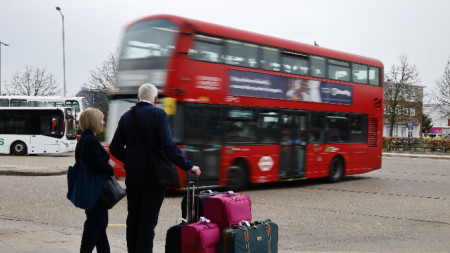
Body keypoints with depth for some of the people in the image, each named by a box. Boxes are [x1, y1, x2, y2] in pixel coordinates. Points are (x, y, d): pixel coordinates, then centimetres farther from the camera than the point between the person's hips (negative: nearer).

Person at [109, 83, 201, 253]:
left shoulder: (126, 117, 8)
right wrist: (188, 167, -11)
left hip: (132, 175, 5)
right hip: (153, 176, -5)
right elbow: (168, 145, -18)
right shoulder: (159, 114, -7)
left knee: (133, 219, 14)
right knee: (148, 222, -1)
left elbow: (115, 149, 7)